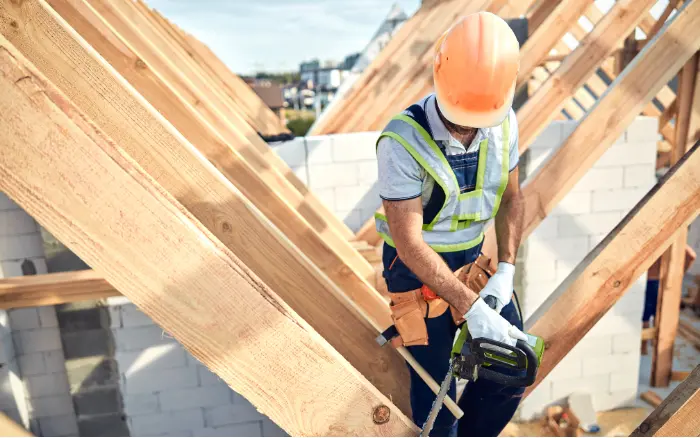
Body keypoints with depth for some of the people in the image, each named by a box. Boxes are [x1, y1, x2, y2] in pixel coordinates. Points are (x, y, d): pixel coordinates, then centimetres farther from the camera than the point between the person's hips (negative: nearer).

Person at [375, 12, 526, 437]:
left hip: (473, 259, 6)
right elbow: (409, 243, -26)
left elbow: (511, 198, 4)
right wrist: (471, 308, -27)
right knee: (436, 400, 4)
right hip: (416, 268, -5)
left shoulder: (504, 122, -9)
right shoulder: (403, 141, -27)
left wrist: (506, 271, -7)